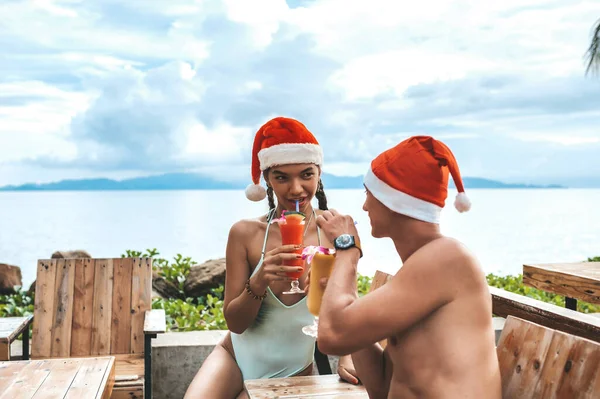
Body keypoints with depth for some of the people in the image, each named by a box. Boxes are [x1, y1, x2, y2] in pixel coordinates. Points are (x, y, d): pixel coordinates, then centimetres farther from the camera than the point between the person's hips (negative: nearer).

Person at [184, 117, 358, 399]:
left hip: (292, 374, 0)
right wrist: (259, 282, -25)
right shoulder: (245, 233, -11)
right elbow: (234, 322, -8)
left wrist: (347, 358, -15)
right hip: (235, 358, 0)